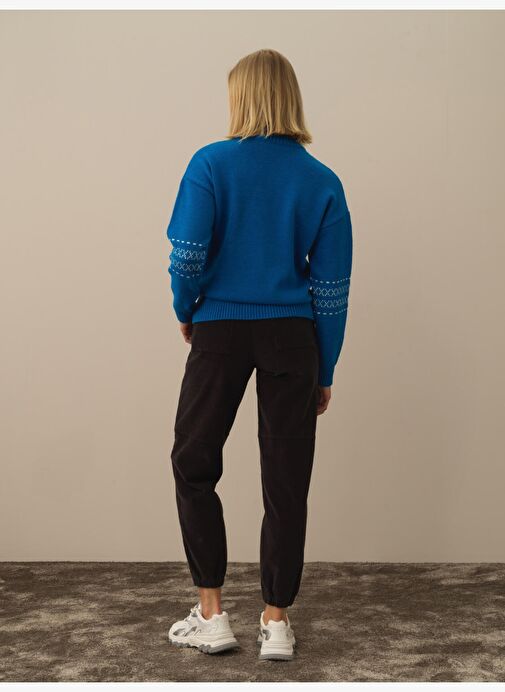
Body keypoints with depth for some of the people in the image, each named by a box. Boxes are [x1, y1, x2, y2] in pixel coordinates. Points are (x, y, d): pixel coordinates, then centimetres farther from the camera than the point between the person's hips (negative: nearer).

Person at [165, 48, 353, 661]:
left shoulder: (211, 164, -6)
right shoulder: (322, 181, 1)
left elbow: (188, 255, -13)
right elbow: (331, 288, 1)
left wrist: (185, 312, 7)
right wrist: (325, 372, 9)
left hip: (221, 334, -1)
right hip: (292, 339, 2)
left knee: (194, 466, 14)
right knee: (285, 482, 7)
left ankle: (211, 614, 14)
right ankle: (276, 622, 14)